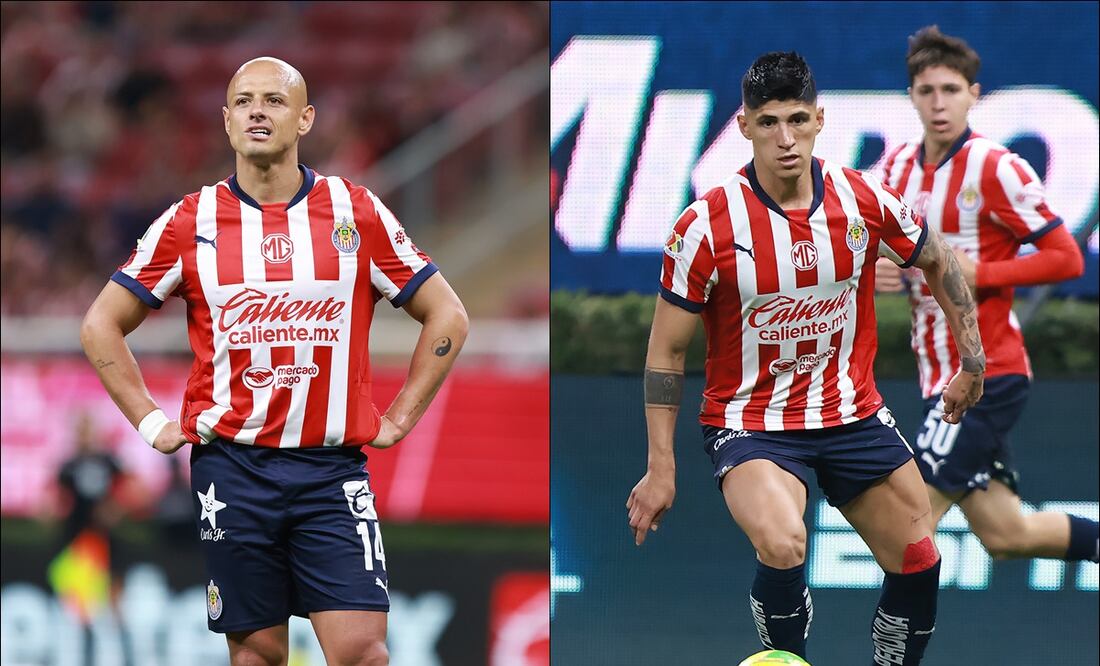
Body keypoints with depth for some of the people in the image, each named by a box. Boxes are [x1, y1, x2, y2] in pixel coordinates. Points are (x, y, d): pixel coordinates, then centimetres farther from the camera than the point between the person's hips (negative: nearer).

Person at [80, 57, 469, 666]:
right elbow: (101, 325, 12)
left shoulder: (357, 213, 3)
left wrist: (399, 419, 6)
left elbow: (447, 317, 11)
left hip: (332, 471, 0)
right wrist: (151, 423, 5)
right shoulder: (191, 222, 3)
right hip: (231, 468, 0)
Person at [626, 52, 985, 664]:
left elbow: (939, 261, 13)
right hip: (751, 422, -4)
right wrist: (661, 469, -7)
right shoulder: (706, 226, -16)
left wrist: (973, 362, 14)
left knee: (918, 562, 3)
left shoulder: (866, 199, -8)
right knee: (783, 545, -31)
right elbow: (668, 350, -7)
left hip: (852, 409, 4)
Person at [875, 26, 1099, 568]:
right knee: (1006, 536, 11)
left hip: (986, 376, -8)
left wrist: (979, 274, -21)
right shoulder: (898, 166, 7)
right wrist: (877, 272, -2)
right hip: (940, 377, 8)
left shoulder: (995, 169, -13)